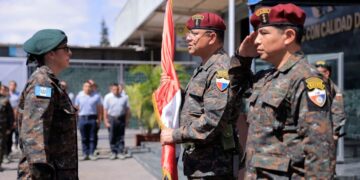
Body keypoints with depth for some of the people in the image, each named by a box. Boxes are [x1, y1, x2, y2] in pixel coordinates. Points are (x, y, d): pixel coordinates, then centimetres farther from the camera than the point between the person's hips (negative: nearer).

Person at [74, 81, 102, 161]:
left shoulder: (96, 96, 3)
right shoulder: (79, 96, 8)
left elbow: (99, 108, 3)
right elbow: (76, 107, 11)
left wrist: (98, 119, -4)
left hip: (93, 118, -1)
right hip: (82, 118, 1)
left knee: (92, 138, 2)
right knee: (84, 138, 5)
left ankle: (91, 153, 8)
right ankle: (85, 154, 12)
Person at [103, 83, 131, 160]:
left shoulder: (124, 97, 3)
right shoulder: (107, 97, 1)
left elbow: (127, 109, 6)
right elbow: (105, 110, 0)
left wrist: (127, 120, 1)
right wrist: (106, 121, -5)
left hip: (121, 118, 1)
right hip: (111, 118, -1)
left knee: (121, 137, 5)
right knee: (112, 137, 2)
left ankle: (121, 152, 11)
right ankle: (113, 152, 11)